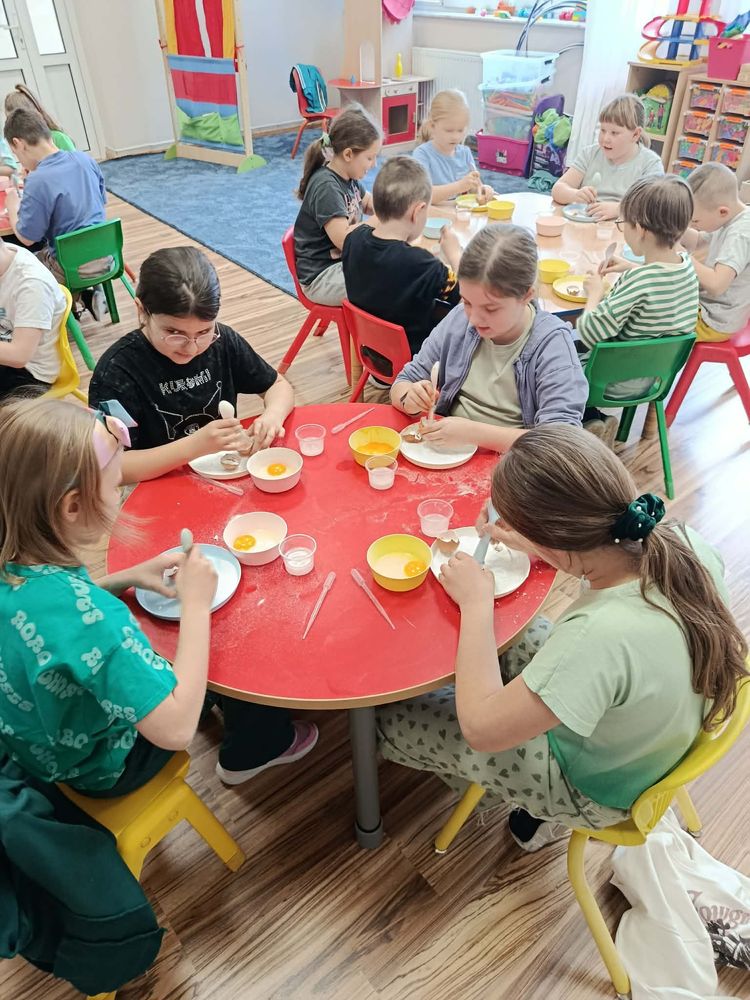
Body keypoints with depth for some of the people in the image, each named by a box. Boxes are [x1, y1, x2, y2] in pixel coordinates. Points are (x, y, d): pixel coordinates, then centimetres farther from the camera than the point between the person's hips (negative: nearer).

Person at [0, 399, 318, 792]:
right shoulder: (86, 615, -42)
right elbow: (176, 729, -38)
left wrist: (126, 578, -10)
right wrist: (196, 605, -31)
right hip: (106, 767, -6)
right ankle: (249, 754, 36)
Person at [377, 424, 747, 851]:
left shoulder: (600, 635, -45)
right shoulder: (686, 542, -24)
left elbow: (480, 727, -31)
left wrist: (477, 603, -23)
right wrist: (540, 543, -4)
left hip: (593, 787, -6)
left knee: (389, 716, 3)